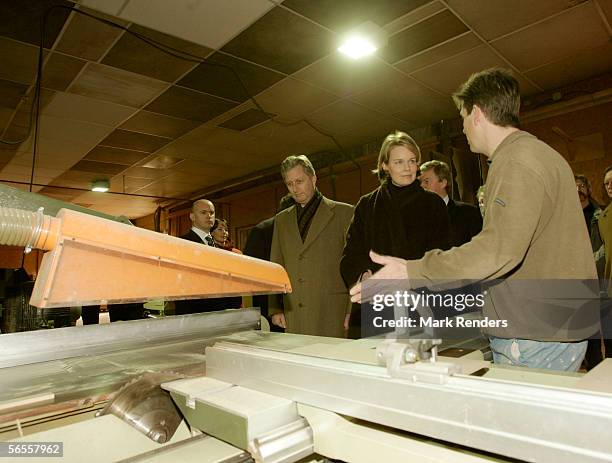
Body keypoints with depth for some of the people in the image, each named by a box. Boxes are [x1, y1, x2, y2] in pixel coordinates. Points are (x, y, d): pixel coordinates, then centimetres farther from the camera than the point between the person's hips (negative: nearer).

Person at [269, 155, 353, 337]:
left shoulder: (344, 213, 1)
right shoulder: (282, 219, 15)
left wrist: (353, 312, -8)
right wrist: (275, 308, 7)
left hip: (332, 314, -3)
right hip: (293, 315, 4)